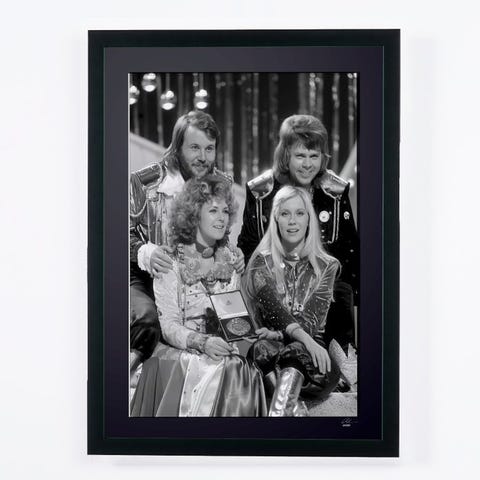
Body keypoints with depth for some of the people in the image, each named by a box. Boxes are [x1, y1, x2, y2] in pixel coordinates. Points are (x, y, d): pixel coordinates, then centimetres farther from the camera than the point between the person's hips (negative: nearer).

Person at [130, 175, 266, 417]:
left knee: (233, 368, -29)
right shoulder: (170, 263, 0)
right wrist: (201, 342, -22)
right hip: (181, 351, -2)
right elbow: (168, 325, -5)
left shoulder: (233, 260, 12)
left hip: (228, 353, 3)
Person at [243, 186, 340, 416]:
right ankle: (292, 408, -39)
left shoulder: (326, 266, 8)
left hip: (310, 345, 1)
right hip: (271, 344, -1)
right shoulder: (262, 262, 6)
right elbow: (273, 310, -11)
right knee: (263, 349, -36)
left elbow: (312, 322, -1)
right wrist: (306, 340, -28)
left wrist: (277, 334, -20)